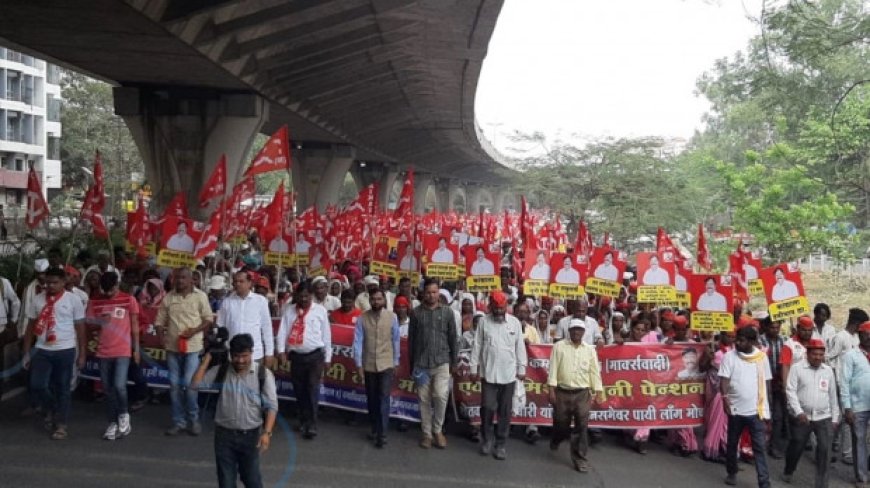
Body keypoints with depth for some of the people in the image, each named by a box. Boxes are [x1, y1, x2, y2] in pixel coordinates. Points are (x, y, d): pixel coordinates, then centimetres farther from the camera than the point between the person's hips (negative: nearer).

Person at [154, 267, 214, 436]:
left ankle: (194, 419, 11)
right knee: (174, 385, 8)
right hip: (172, 347, 4)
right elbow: (160, 320, 9)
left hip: (193, 346, -3)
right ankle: (178, 421, 19)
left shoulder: (200, 296, -3)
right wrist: (160, 330, -10)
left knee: (189, 384, -8)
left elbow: (209, 319, -1)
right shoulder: (168, 297, 5)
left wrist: (195, 330, -15)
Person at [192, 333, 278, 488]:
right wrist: (207, 358, -7)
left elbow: (271, 406, -10)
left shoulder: (263, 374, -9)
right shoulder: (220, 371, 0)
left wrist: (267, 432, -20)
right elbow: (196, 384, -7)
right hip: (224, 435, 2)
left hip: (250, 435, -2)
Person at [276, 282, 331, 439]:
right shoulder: (289, 311, 7)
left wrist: (327, 357, 4)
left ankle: (312, 424, -2)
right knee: (299, 390, 10)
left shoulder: (320, 310, 1)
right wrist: (281, 350, -14)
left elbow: (326, 334, 4)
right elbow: (282, 331, 0)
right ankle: (304, 421, 26)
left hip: (315, 355, -3)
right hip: (296, 356, 3)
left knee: (312, 389, -8)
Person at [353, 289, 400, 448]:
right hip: (368, 365, 1)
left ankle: (382, 434, -3)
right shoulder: (362, 318, -6)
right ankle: (375, 429, 28)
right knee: (371, 399, 13)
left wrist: (395, 362, 7)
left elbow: (395, 341, 3)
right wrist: (358, 364, -9)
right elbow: (358, 342, -6)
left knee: (384, 399, -7)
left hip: (386, 364, -1)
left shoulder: (391, 318, -4)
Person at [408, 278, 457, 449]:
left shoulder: (447, 312, 2)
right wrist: (412, 364, 6)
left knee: (441, 396, -14)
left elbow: (453, 339, 6)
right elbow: (411, 339, 6)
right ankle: (427, 433, 20)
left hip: (442, 362, -1)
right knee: (424, 400, 6)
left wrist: (453, 362, 4)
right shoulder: (416, 313, 2)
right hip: (421, 363, 1)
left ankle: (438, 430, 8)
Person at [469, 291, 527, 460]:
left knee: (505, 412, 7)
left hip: (509, 374, 1)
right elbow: (477, 346, 1)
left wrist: (521, 369, 4)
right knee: (487, 408, 1)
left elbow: (520, 347, 4)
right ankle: (486, 439, 22)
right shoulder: (483, 321, -2)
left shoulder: (515, 322, -1)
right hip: (488, 373, -1)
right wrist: (473, 368, 1)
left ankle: (500, 444, 19)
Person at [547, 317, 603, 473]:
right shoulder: (559, 346, 0)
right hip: (562, 392, -1)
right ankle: (556, 441, 43)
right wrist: (551, 389, -8)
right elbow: (553, 368, -3)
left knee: (581, 427, -1)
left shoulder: (590, 349, 5)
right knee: (561, 424, 10)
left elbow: (595, 372, 6)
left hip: (582, 393, 1)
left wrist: (598, 393, 2)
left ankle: (580, 459, 7)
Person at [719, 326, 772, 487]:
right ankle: (732, 473, 34)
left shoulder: (761, 357, 2)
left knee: (759, 448, -2)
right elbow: (724, 379, -11)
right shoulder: (729, 356, -4)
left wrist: (766, 404, 10)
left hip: (756, 410, 0)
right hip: (736, 409, 0)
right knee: (732, 444, 15)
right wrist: (725, 397, -26)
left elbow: (766, 382, 9)